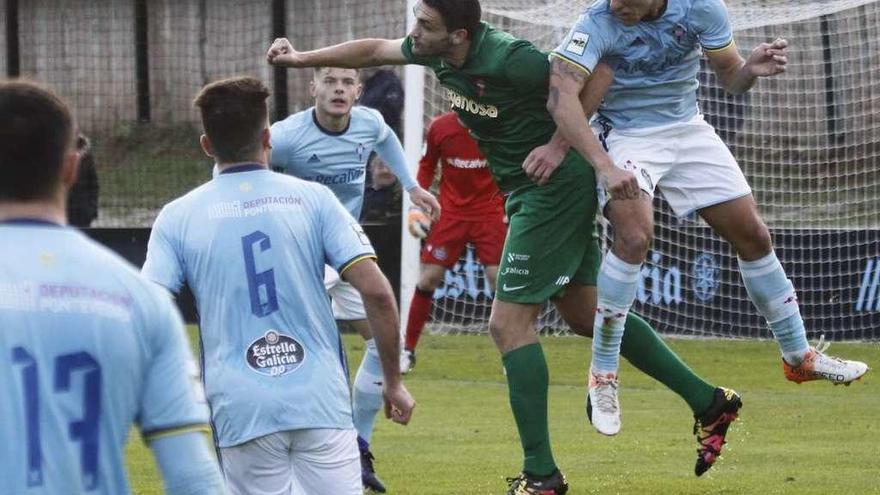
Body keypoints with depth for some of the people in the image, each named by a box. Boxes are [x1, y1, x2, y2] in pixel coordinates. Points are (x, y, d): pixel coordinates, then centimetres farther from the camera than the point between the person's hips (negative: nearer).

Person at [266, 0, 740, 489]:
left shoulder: (507, 59, -26)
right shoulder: (439, 52, -1)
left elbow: (598, 72, -21)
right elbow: (374, 49, 17)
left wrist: (560, 145, -21)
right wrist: (301, 58, 21)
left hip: (555, 187, -9)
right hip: (530, 192, 9)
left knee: (509, 322, -8)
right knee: (585, 314, 15)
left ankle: (541, 475, -6)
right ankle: (708, 402, 20)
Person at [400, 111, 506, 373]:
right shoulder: (440, 127, -5)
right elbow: (427, 166, 9)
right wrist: (416, 207, 1)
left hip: (489, 213, -1)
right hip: (450, 213, 1)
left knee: (499, 278, -9)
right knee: (428, 278, -2)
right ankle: (407, 350, 10)